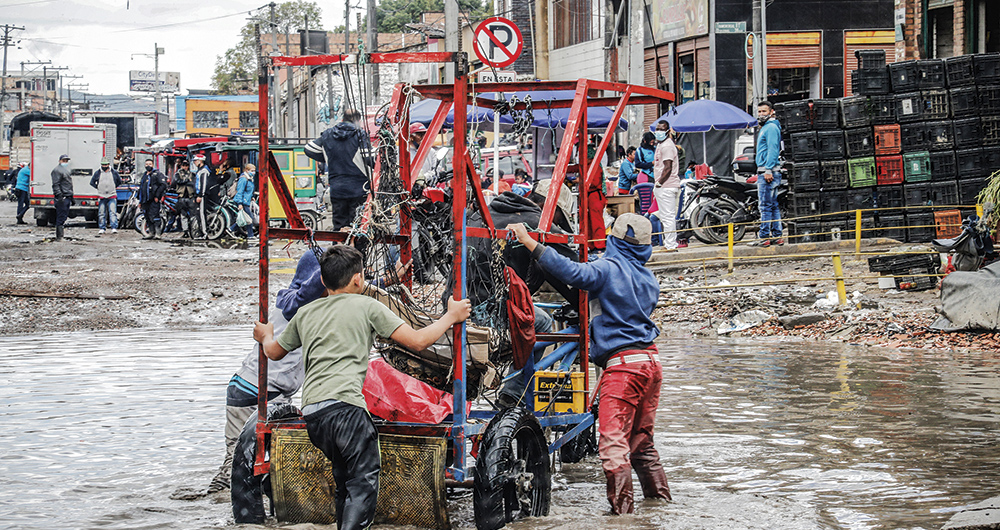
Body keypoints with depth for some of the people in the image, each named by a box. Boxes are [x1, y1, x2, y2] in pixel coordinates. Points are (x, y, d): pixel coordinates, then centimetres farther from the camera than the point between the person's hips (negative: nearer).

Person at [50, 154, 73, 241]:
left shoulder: (66, 170, 24)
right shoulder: (57, 170, -7)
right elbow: (56, 185, -17)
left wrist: (71, 198, 29)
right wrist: (59, 195, -25)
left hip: (67, 198, 10)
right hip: (61, 198, -10)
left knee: (64, 217, 11)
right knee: (61, 218, -11)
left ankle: (59, 236, 16)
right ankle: (59, 237, -12)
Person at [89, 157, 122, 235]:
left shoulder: (114, 172, 5)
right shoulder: (97, 173, 5)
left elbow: (119, 182, 18)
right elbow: (92, 182, 15)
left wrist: (114, 187, 9)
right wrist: (98, 188, 6)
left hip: (112, 196, -1)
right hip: (102, 196, 1)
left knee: (113, 212, -11)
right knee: (101, 213, 4)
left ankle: (114, 228, -14)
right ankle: (101, 229, 11)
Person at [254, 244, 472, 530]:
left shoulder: (305, 314, 23)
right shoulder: (367, 306, 8)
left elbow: (274, 352, 39)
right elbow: (417, 341, 5)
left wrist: (265, 336, 62)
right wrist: (452, 316, 20)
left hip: (311, 413, 6)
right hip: (345, 405, -6)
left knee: (345, 480, 20)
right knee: (363, 484, -7)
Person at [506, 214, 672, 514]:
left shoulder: (609, 269, -7)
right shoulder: (649, 280, 17)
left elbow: (573, 273, -22)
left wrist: (530, 243, -20)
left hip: (623, 364, -8)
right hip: (651, 360, 8)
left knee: (613, 441, -8)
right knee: (641, 439, 20)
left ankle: (622, 508, -13)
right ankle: (659, 496, 24)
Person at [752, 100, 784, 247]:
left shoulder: (771, 127, -10)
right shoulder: (765, 127, 22)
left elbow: (772, 150, -18)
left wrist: (768, 170, -23)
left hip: (768, 172, -11)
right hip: (764, 172, 11)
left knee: (766, 205, -11)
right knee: (773, 205, 10)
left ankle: (764, 237, -12)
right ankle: (777, 236, 12)